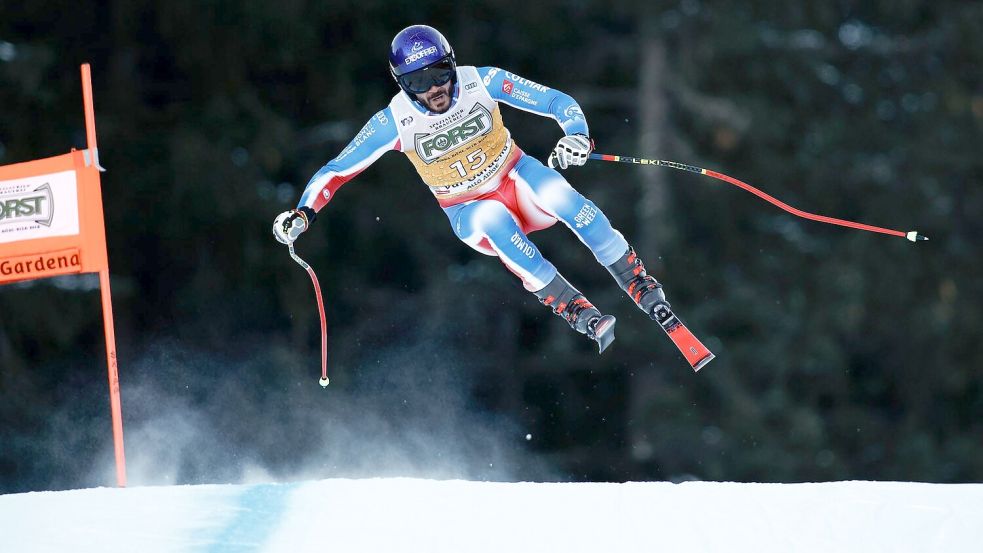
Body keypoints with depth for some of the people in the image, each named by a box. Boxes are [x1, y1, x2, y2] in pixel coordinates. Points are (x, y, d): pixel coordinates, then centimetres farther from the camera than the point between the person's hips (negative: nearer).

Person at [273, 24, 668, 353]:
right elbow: (336, 170, -8)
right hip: (470, 216, -1)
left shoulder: (481, 82, -17)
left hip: (515, 179, 1)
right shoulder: (395, 122, -17)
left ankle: (638, 283, -18)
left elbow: (558, 102, -14)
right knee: (495, 218, -37)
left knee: (562, 197, -33)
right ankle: (572, 308, -33)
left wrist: (577, 136, -34)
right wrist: (303, 213, -23)